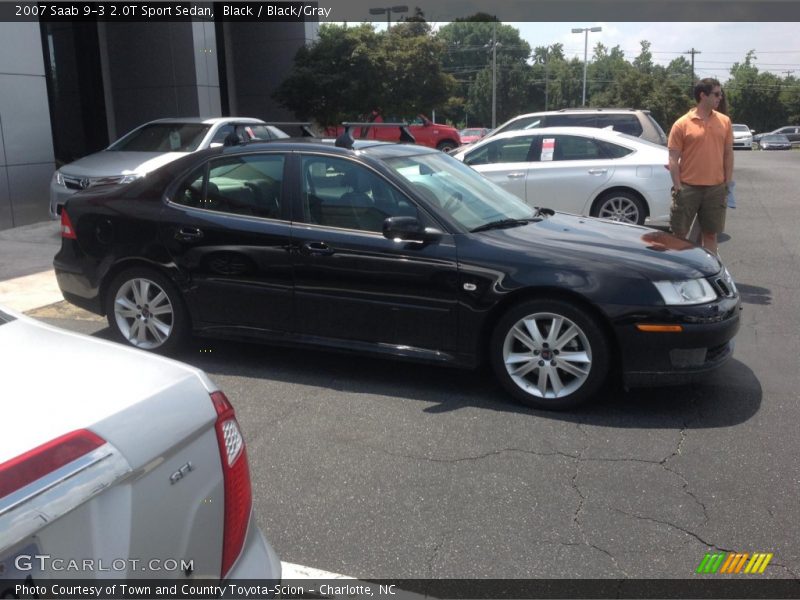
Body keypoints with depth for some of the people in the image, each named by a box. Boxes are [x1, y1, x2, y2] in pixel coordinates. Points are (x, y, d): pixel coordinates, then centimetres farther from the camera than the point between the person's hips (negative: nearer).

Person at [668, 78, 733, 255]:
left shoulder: (724, 121, 6)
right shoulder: (682, 124, -5)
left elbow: (728, 154, 10)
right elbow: (673, 158, -5)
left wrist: (727, 184, 6)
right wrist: (678, 188, -10)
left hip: (716, 188, 3)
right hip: (688, 188, -3)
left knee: (710, 233, 10)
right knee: (680, 233, 4)